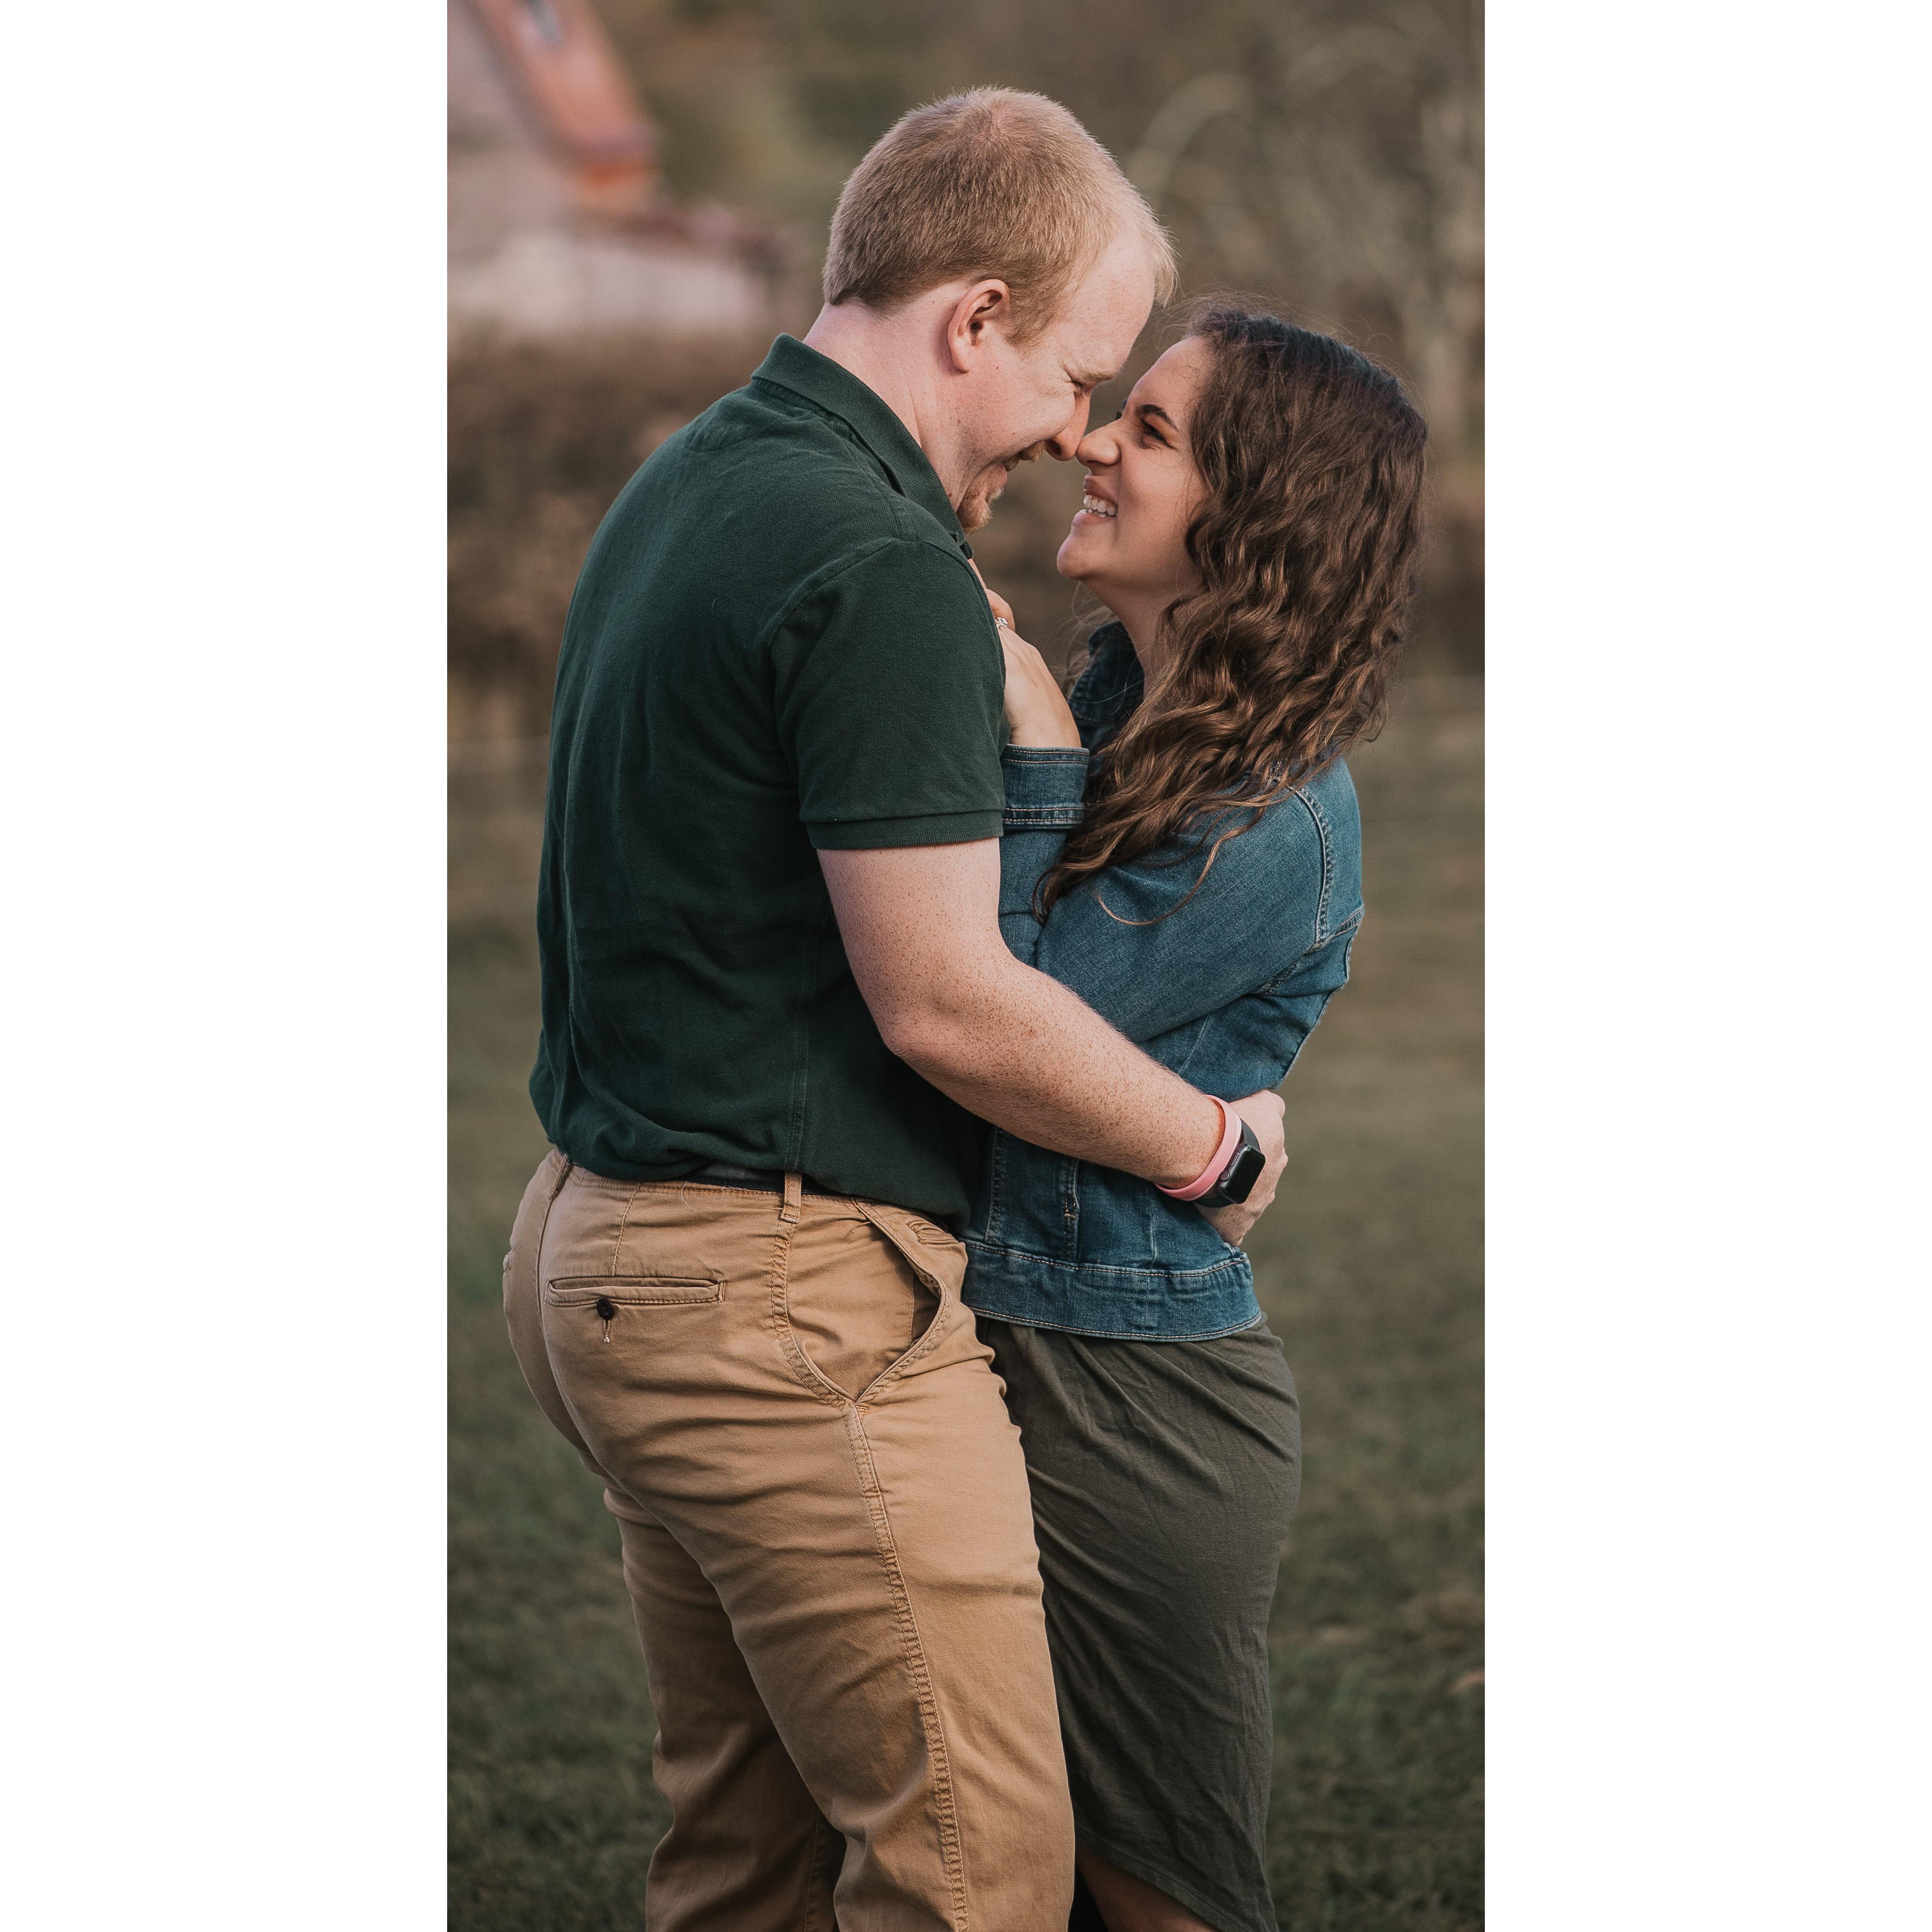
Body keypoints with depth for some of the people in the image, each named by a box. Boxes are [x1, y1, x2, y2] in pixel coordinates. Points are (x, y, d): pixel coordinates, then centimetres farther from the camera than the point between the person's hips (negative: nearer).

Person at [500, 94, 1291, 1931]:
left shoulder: (685, 487, 12)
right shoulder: (881, 571, -19)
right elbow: (945, 1004, -19)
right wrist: (1211, 1139, -4)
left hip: (602, 1240, 10)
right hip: (791, 1297, -10)